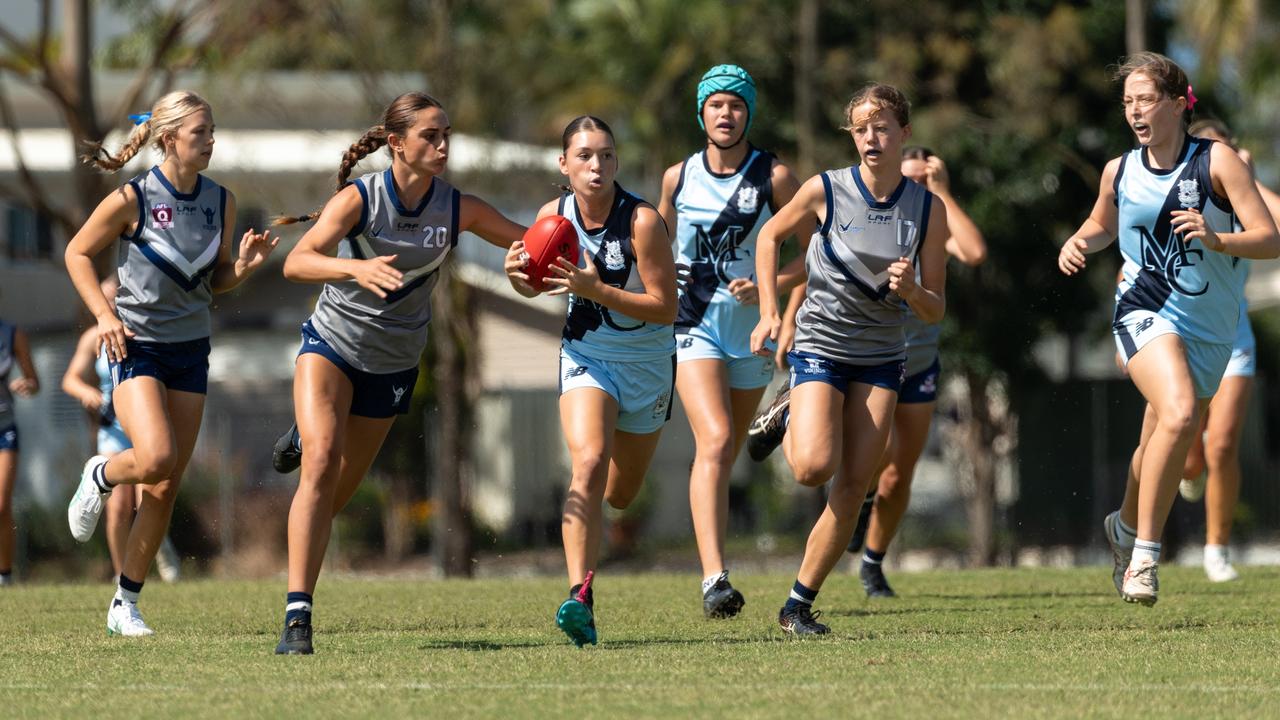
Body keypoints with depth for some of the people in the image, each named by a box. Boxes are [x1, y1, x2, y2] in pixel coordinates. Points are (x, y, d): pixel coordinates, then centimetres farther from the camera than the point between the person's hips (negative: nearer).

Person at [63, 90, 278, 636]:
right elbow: (77, 253, -1)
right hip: (135, 345, -5)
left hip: (190, 350, 5)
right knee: (156, 458, -25)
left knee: (166, 488, 1)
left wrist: (244, 266, -9)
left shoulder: (220, 201, 3)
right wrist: (104, 314, -13)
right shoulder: (132, 200, -12)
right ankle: (100, 476, 12)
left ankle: (126, 604, 12)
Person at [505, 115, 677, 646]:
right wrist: (517, 276, -15)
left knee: (620, 494, 13)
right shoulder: (553, 216, -9)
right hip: (586, 357, 1)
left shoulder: (642, 221, -22)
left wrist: (596, 289, -33)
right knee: (589, 463, -25)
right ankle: (580, 599, -30)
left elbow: (666, 308, -23)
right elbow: (536, 285, 9)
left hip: (648, 362, -1)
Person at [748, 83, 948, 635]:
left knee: (853, 487, -6)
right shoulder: (826, 191, -10)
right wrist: (769, 311, 0)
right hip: (820, 346, -2)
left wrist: (910, 291, -23)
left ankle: (799, 605, 5)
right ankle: (786, 417, 14)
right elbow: (770, 236, 8)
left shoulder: (928, 209, -5)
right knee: (814, 467, -22)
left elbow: (934, 312, -1)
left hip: (882, 358, 2)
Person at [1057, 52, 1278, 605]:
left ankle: (1126, 527, 46)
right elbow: (1103, 225, 25)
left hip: (1210, 329, 1)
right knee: (1178, 415, -28)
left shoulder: (1216, 161, -7)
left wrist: (1215, 238, -31)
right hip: (1147, 315, -1)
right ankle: (1145, 554, -21)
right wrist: (1078, 244, 3)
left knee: (1161, 445, 14)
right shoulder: (1120, 172, 3)